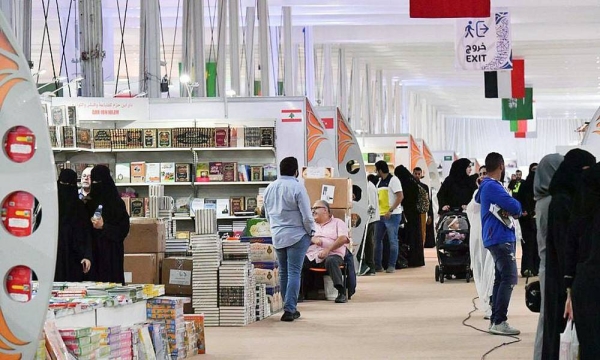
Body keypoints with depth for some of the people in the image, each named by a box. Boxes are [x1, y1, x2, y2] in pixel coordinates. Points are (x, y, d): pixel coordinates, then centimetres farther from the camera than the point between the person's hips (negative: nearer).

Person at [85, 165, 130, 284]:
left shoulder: (116, 203, -5)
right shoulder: (90, 202, 10)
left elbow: (124, 228, -8)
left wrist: (104, 226, -15)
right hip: (93, 251, 4)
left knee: (110, 280, -6)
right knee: (94, 279, 0)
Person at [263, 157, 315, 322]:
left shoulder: (270, 188, 6)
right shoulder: (297, 188, -14)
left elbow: (267, 214, 16)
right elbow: (306, 215, -13)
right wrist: (311, 231, 1)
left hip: (277, 236, 6)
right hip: (297, 235, -6)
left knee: (283, 273, 14)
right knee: (294, 273, -5)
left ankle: (289, 307, 20)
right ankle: (289, 309, -11)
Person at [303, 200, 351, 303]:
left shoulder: (337, 223, 15)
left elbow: (343, 239, -2)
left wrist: (328, 249, -16)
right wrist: (313, 239, -7)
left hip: (331, 255, -4)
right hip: (311, 255, 4)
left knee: (331, 261, -40)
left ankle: (341, 292, -37)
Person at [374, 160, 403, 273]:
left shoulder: (393, 180, -8)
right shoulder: (380, 182, 16)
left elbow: (400, 196, -15)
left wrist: (390, 210, -21)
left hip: (392, 215, -8)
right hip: (381, 215, 8)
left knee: (393, 240, -2)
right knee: (377, 239, 8)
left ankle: (391, 265, 2)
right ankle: (378, 265, 15)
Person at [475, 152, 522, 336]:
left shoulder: (487, 186, 17)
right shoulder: (493, 186, -17)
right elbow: (515, 206, -21)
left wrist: (511, 210, 3)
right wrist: (515, 210, 0)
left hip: (496, 238, 11)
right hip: (500, 238, -11)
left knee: (500, 278, 14)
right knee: (509, 278, -13)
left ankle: (494, 320, 17)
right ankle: (499, 322, -15)